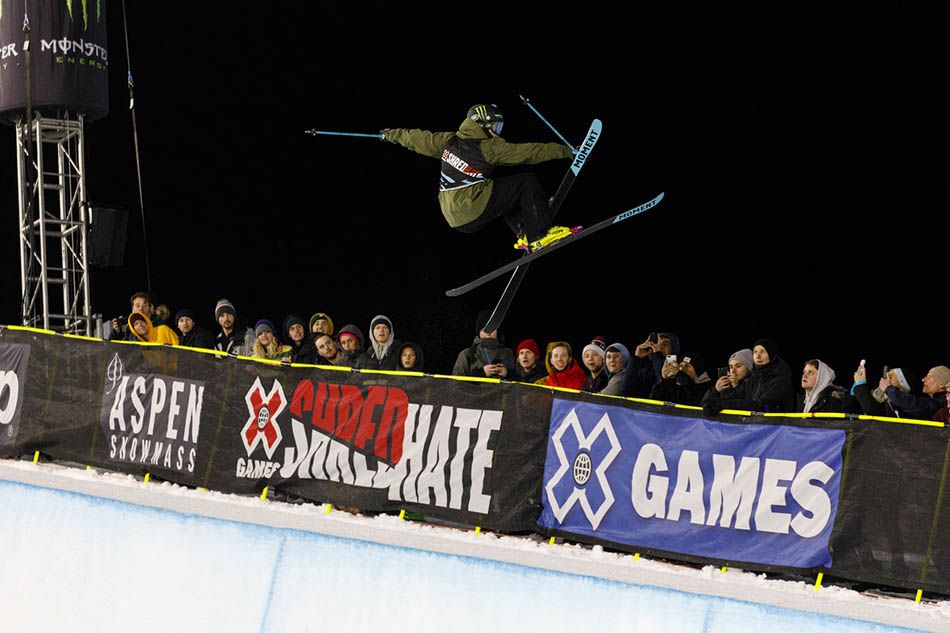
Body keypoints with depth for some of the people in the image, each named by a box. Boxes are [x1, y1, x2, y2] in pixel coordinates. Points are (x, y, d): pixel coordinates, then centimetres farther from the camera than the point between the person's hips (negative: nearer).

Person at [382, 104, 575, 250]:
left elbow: (420, 139, 23)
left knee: (506, 193, 31)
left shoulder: (450, 141, 9)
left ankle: (524, 234, 20)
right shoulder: (488, 148, -10)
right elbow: (528, 152, -11)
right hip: (475, 211, -8)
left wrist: (395, 134, 41)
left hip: (455, 218, 8)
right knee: (528, 182, -2)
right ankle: (539, 234, -2)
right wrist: (564, 151, -8)